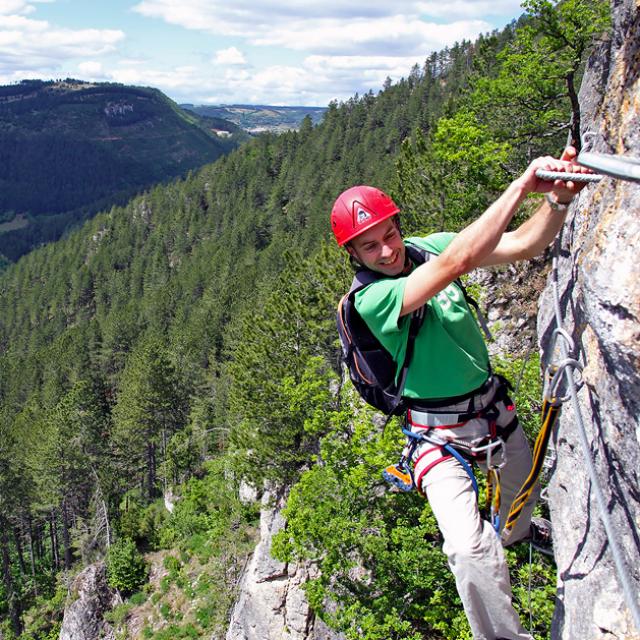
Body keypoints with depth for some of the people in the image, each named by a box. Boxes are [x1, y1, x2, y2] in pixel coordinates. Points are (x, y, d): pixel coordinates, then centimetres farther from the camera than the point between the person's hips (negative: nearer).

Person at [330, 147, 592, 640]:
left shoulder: (427, 247, -8)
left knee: (525, 489, 29)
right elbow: (457, 261, -41)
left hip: (494, 403, 6)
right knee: (471, 551, -23)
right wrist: (523, 184, -41)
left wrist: (558, 199, -36)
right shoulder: (369, 300, -27)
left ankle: (515, 532, 65)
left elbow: (524, 245, -15)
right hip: (440, 432, -6)